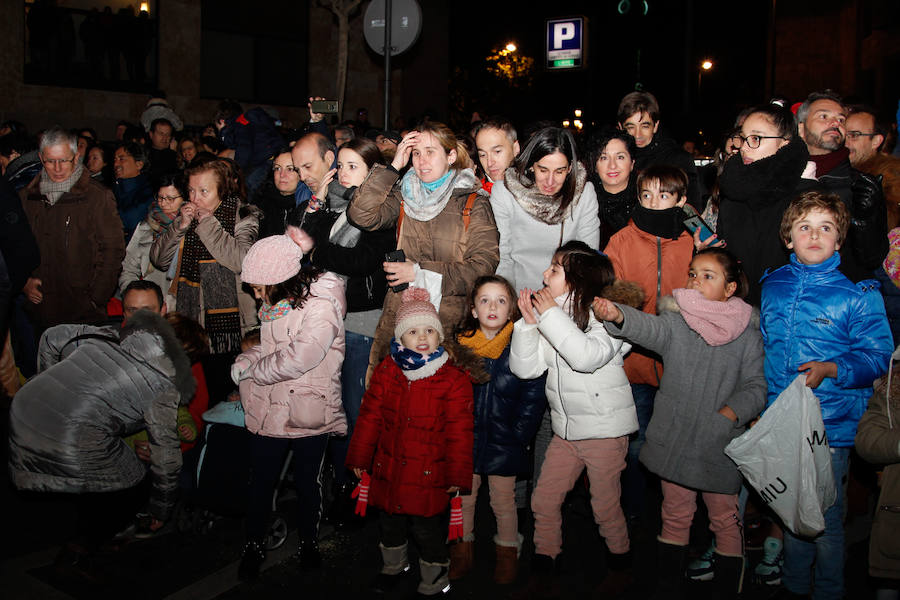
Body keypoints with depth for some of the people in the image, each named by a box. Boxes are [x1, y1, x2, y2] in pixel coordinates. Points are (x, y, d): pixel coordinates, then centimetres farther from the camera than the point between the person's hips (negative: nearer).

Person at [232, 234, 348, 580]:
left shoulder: (322, 305, -18)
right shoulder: (276, 303, 6)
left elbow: (298, 358, -24)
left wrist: (252, 370, -12)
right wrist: (244, 363, -5)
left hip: (309, 412, -5)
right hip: (269, 409, 5)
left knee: (308, 482, 13)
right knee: (260, 482, 11)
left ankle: (309, 541, 33)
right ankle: (254, 545, 29)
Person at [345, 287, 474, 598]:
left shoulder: (453, 379, -11)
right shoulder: (385, 371, -1)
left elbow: (459, 430, -8)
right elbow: (370, 416, 5)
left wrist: (458, 474, -7)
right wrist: (360, 457, 8)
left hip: (428, 473, -4)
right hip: (388, 470, 4)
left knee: (426, 528, 6)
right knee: (389, 522, 22)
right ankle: (394, 565, 49)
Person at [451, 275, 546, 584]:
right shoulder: (460, 345, -5)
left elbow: (534, 399, -7)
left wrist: (517, 435, -9)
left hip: (503, 443, -2)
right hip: (465, 439, 2)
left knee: (503, 502, 13)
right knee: (462, 498, 15)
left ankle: (507, 553, 35)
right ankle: (462, 551, 36)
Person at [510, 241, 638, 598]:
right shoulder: (550, 319, 5)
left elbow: (588, 356, -35)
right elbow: (524, 368, -1)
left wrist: (551, 314, -29)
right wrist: (528, 322, -11)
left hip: (605, 428, -6)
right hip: (566, 430, 6)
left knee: (605, 507, 5)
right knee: (543, 501, 7)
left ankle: (621, 565, 31)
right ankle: (542, 570, 24)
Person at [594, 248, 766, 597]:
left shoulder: (746, 334, -3)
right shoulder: (674, 322, -3)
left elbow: (756, 386, 1)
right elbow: (648, 327, -23)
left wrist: (733, 411, -17)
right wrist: (617, 316, -43)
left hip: (720, 444, -1)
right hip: (674, 438, 1)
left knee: (725, 520, 11)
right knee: (675, 515, 16)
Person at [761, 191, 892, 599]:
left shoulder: (859, 293, -8)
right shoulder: (772, 286, 5)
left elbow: (879, 356, -7)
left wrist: (829, 369, -23)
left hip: (831, 426, -4)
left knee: (825, 517, 5)